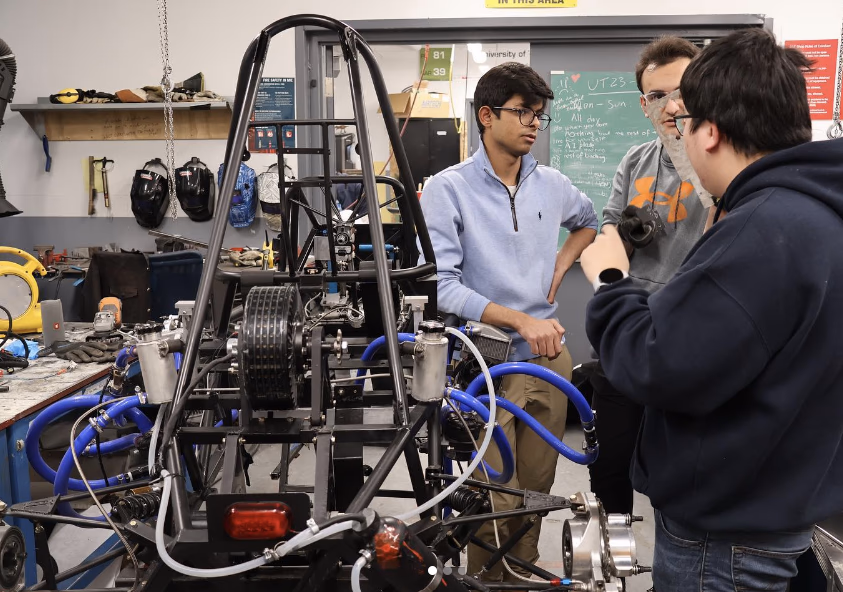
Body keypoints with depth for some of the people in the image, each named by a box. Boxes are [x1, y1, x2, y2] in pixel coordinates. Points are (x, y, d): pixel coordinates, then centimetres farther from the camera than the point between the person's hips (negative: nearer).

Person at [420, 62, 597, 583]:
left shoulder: (552, 184, 6)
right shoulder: (449, 188, -9)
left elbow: (589, 222, 29)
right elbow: (442, 285, -17)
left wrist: (561, 265, 11)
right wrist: (520, 319, -24)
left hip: (550, 356, 5)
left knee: (537, 493, 14)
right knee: (497, 504, -2)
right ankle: (485, 581, 21)